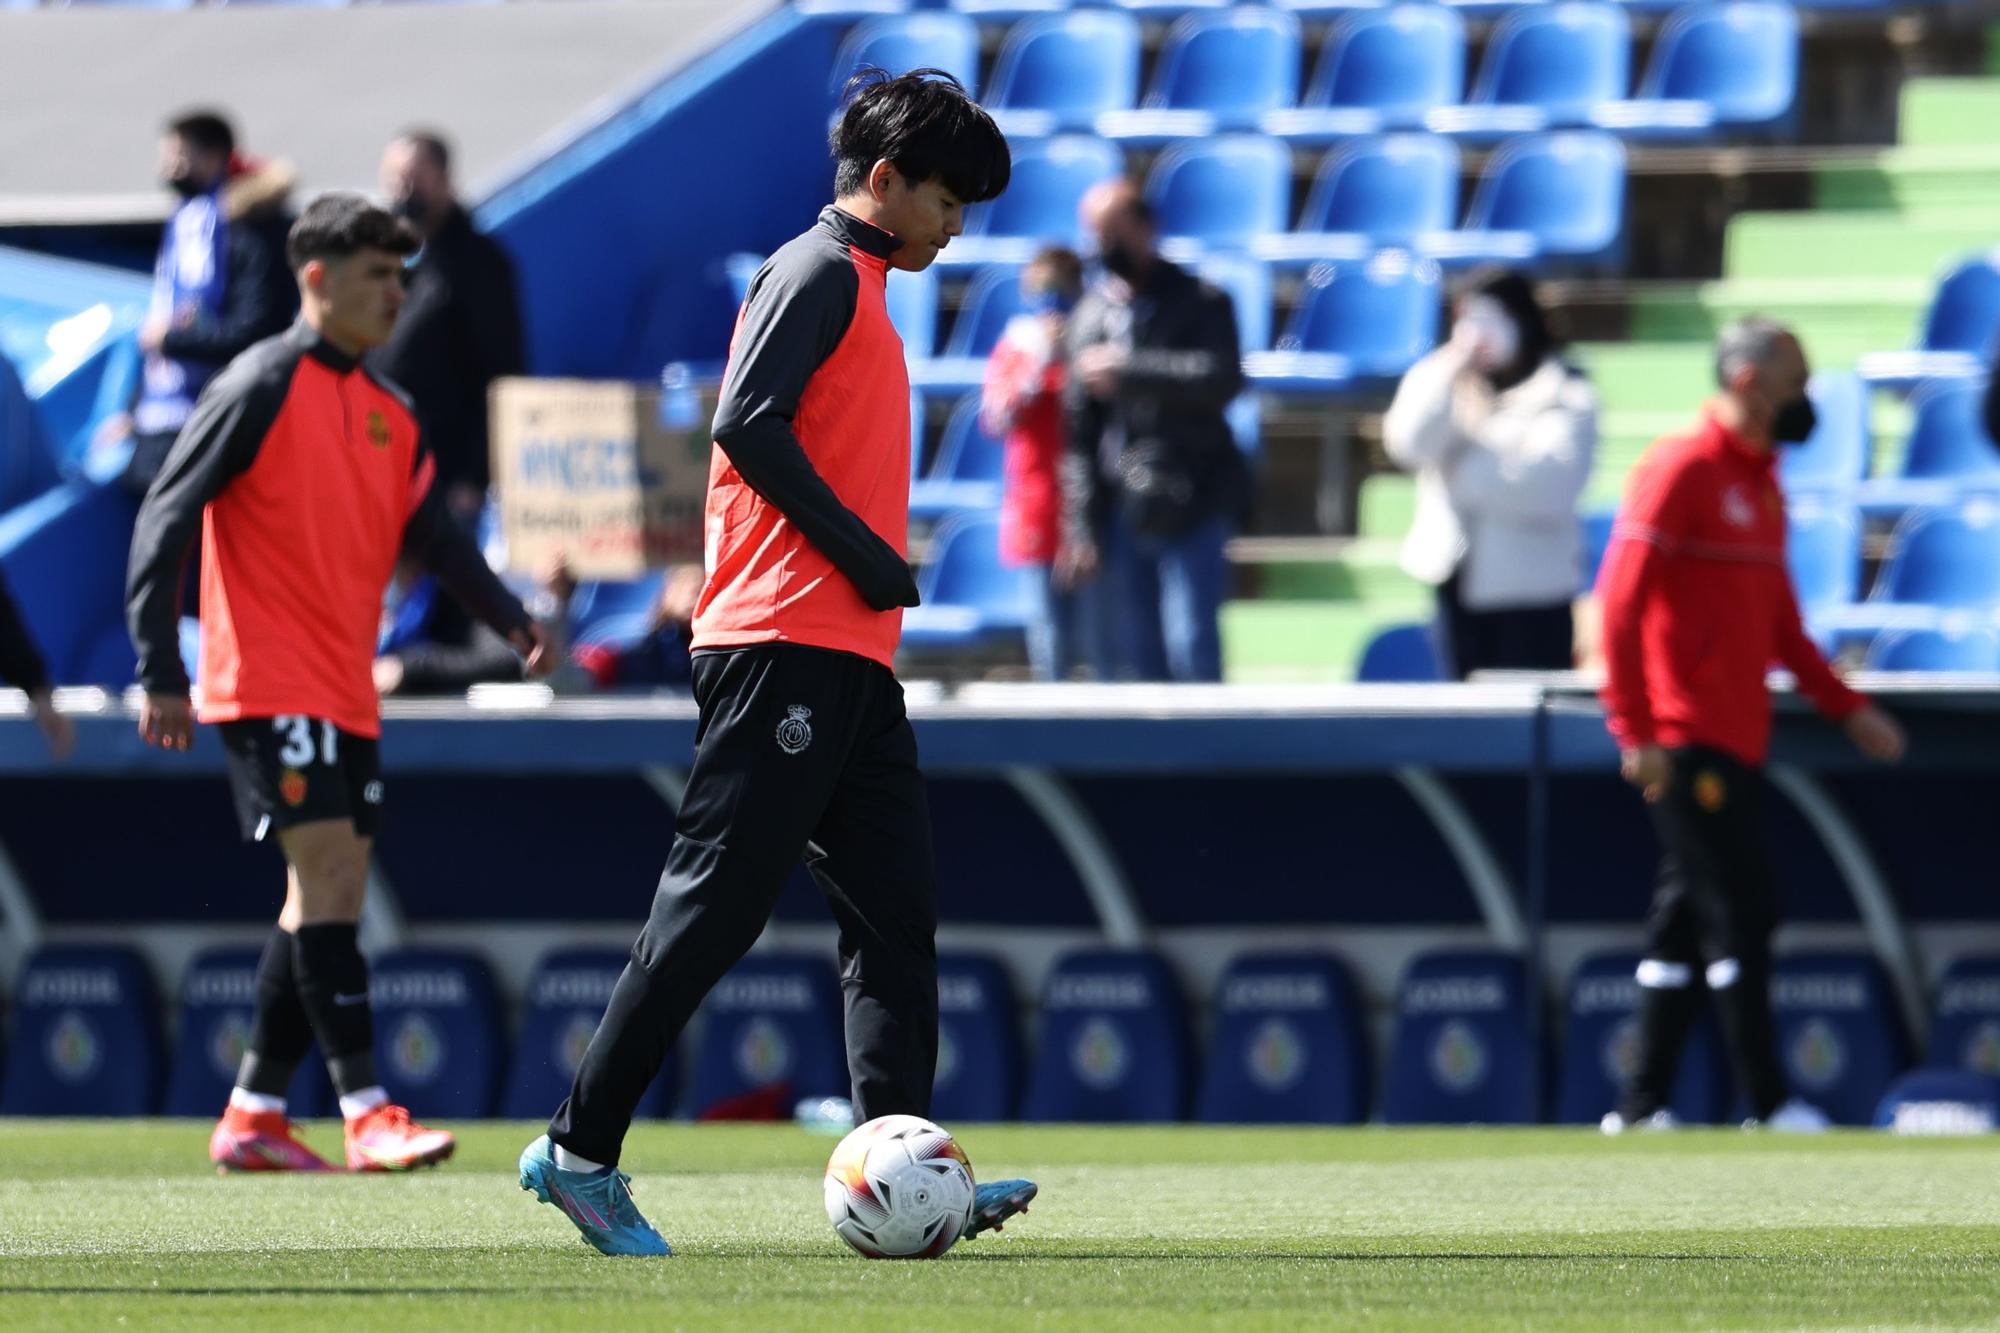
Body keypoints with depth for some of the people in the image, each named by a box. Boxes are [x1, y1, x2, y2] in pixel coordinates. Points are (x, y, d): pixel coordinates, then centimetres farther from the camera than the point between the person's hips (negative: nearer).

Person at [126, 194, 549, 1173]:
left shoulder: (388, 413, 14)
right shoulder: (262, 387, -8)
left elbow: (432, 533, 13)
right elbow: (165, 520, -10)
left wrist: (509, 618, -6)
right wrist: (159, 674, -14)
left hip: (346, 693, 8)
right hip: (268, 682, -8)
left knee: (327, 897, 8)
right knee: (329, 873, -14)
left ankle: (252, 1117, 14)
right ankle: (365, 1112, -17)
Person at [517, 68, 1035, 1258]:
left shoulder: (860, 289, 22)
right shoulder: (819, 272, -7)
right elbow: (748, 423, -19)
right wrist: (859, 548, -16)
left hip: (849, 664, 10)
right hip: (785, 645, -10)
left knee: (897, 911, 3)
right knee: (715, 905, -9)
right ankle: (583, 1150, -4)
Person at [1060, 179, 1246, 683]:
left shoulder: (1200, 303, 0)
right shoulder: (1092, 315, 12)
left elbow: (1222, 378, -19)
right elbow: (1080, 433, 12)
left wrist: (1128, 370, -18)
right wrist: (1082, 529, 7)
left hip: (1189, 508, -5)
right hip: (1122, 509, 5)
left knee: (1191, 650, -10)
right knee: (1140, 658, 6)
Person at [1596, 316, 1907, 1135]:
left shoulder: (1763, 482, 18)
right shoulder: (1683, 469, -10)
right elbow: (1621, 598, -16)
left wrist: (1846, 708, 17)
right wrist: (1635, 731, -21)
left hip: (1739, 740, 9)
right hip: (1685, 742, -9)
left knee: (1687, 917, 9)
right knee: (1739, 912, -10)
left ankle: (1642, 1110, 12)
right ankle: (1767, 1105, -8)